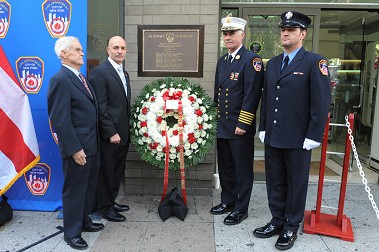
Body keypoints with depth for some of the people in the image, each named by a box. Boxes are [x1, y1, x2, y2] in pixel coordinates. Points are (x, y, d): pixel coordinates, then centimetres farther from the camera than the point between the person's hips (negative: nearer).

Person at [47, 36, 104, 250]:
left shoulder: (81, 78, 12)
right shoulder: (60, 80, -16)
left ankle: (84, 221, 38)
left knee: (89, 187, 20)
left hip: (92, 145, 9)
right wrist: (75, 149, -20)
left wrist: (95, 143, 12)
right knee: (75, 190, 7)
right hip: (78, 148, -9)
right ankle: (72, 232, 24)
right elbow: (60, 120, -20)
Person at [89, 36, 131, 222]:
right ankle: (105, 208, 23)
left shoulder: (124, 74, 15)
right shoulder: (99, 72, -12)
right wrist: (111, 133, -18)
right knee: (107, 171, 6)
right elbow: (100, 107, -17)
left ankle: (111, 201, 33)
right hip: (109, 135, -8)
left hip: (123, 134, 8)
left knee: (117, 171, 17)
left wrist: (126, 131, 11)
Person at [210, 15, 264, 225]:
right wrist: (217, 118, 15)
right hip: (222, 125, 7)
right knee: (225, 167, 17)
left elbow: (252, 95, -16)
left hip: (240, 128, -7)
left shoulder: (252, 60, -10)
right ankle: (227, 201, 34)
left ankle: (241, 209, 20)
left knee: (242, 169, 6)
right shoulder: (221, 61, 14)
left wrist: (242, 124, -18)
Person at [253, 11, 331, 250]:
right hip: (272, 138, 6)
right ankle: (277, 221, 32)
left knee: (296, 184, 10)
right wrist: (263, 129, 11)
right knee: (275, 183, 15)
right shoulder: (272, 63, 12)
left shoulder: (315, 62, -7)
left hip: (298, 140, -5)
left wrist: (313, 136, -14)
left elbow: (322, 102, -11)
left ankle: (291, 228, 26)